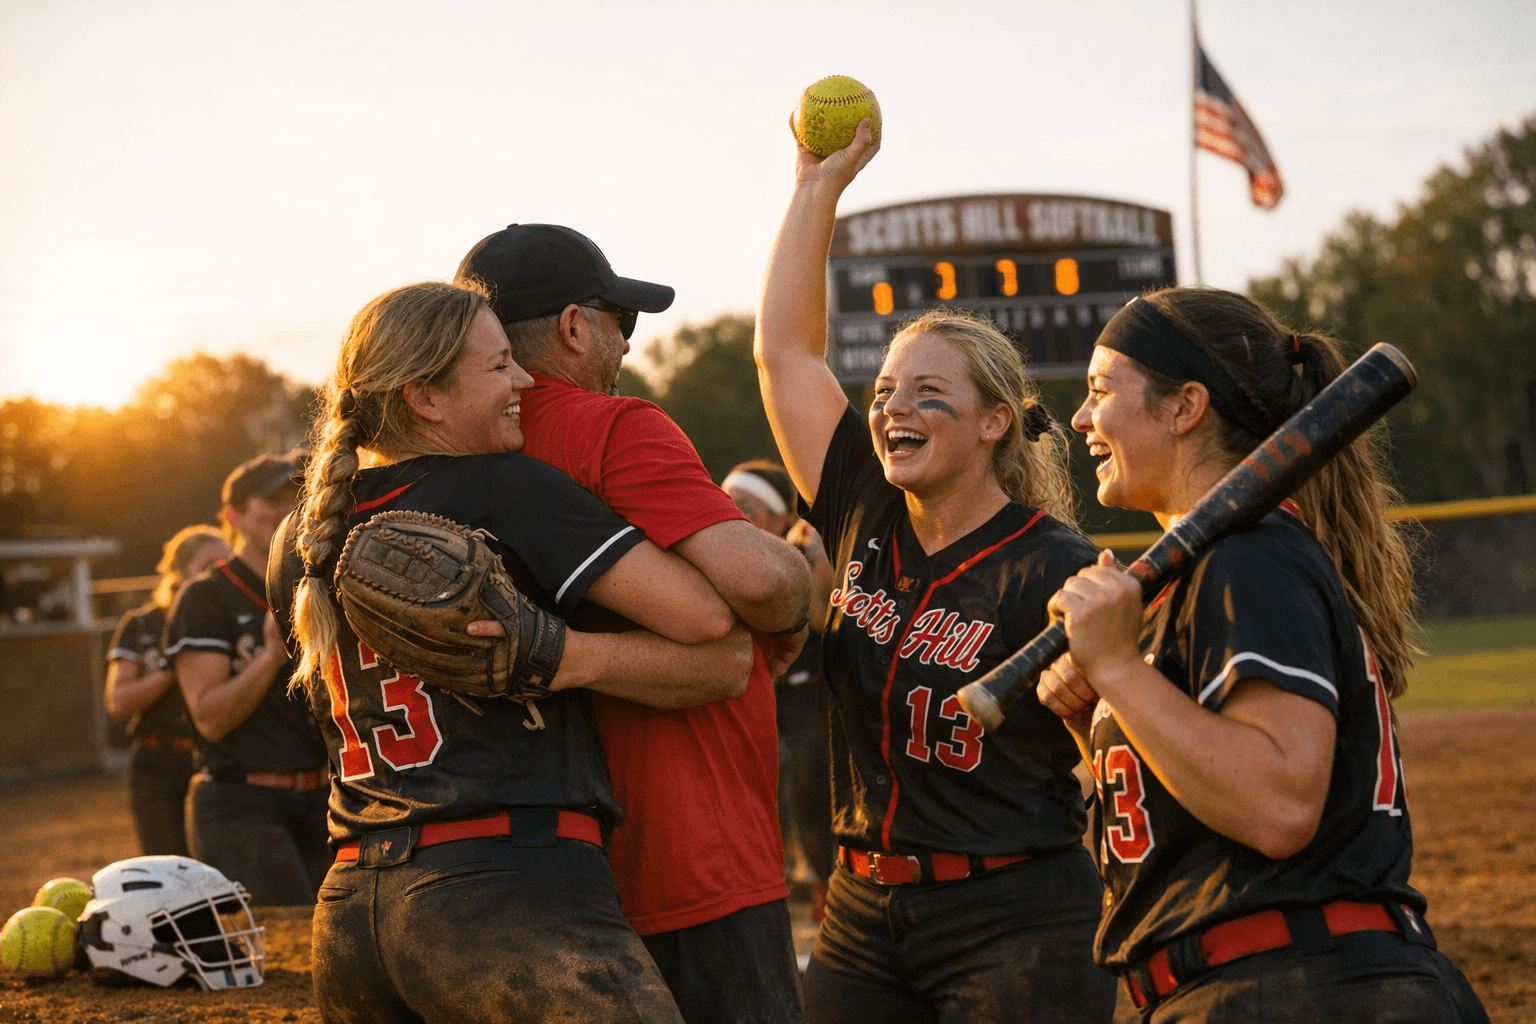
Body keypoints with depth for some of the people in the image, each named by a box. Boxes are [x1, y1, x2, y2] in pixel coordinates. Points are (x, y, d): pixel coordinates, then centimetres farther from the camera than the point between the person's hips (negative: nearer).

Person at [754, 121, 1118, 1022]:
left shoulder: (1056, 570, -11)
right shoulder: (866, 519, 5)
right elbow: (785, 349, 9)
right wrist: (821, 183, 9)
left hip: (1016, 929, -6)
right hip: (864, 915, 6)